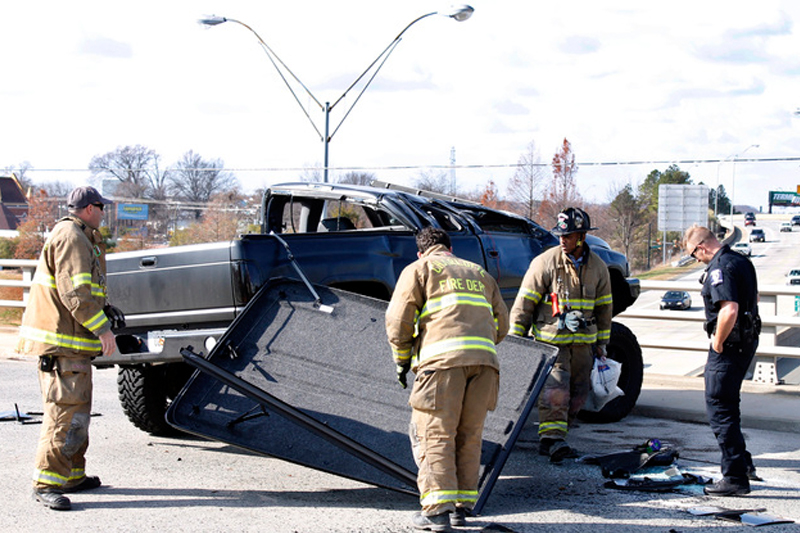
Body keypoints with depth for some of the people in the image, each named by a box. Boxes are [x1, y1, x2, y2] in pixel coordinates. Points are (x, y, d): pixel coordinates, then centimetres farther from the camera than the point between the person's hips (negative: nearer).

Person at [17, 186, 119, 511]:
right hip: (62, 342, -11)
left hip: (72, 343, 11)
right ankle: (47, 483, -13)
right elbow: (74, 292, -21)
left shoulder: (80, 238, 23)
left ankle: (73, 475, 25)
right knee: (65, 410, -13)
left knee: (78, 409, 17)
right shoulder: (70, 237, -12)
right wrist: (102, 327, -21)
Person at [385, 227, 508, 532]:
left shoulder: (419, 269, 16)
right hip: (485, 359, 5)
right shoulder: (480, 274, 30)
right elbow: (501, 324, 25)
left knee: (436, 434, -5)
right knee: (469, 437, 10)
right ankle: (461, 506, 11)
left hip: (443, 359, -4)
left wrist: (402, 360, 14)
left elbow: (399, 318, 4)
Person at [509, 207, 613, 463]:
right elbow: (524, 303, -5)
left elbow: (604, 307, 16)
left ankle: (555, 436, 18)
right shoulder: (545, 262, -8)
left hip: (583, 342, 5)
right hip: (551, 339, -5)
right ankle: (551, 437, -19)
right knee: (555, 387, -19)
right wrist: (515, 340, -7)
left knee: (579, 393, 6)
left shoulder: (598, 267, 5)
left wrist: (602, 343, 15)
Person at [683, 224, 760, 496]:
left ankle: (735, 478, -2)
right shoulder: (741, 260, 12)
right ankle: (743, 463, 28)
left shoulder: (719, 268, -20)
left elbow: (730, 309, -32)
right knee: (727, 405, 22)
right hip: (748, 339, 10)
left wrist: (718, 343, -18)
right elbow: (753, 298, 27)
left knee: (719, 409, -4)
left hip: (729, 345, -10)